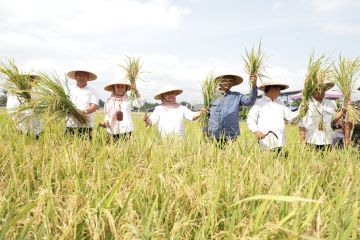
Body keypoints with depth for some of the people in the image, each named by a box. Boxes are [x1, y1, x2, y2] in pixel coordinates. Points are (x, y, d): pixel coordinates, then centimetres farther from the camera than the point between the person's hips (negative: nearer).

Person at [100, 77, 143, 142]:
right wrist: (106, 121, -6)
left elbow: (140, 103, -12)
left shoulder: (128, 100, 2)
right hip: (112, 131, 2)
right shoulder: (109, 100, 7)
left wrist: (136, 90, -16)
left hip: (125, 130, -2)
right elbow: (107, 114, 15)